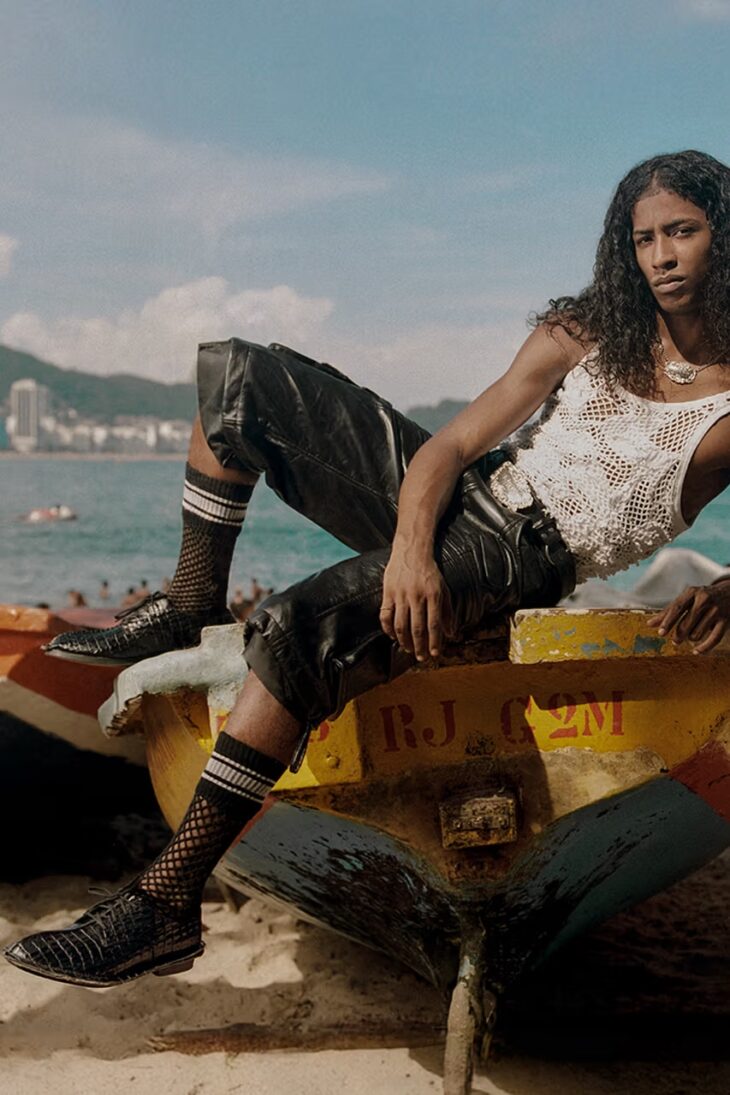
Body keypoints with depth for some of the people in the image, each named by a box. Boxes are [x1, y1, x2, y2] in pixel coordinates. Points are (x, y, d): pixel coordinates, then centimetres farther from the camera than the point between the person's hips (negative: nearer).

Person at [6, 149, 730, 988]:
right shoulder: (585, 332, 9)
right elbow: (451, 444, 0)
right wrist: (411, 547, -20)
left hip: (522, 556, -6)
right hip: (451, 496, 6)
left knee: (306, 625, -33)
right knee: (242, 375, 0)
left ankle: (166, 903, -29)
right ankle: (190, 605, 11)